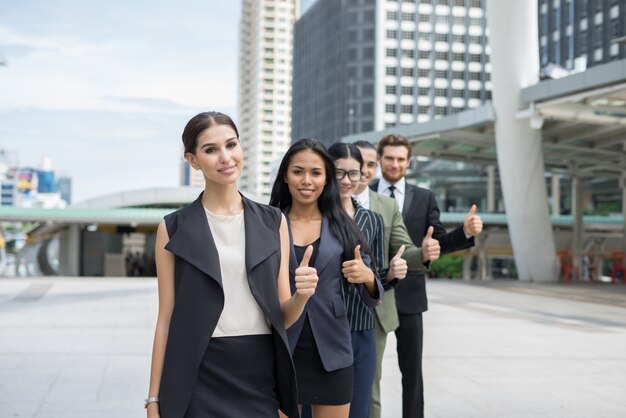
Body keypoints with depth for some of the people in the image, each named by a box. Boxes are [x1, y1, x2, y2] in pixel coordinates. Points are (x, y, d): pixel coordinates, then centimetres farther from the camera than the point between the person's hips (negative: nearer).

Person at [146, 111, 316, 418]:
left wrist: (301, 296, -14)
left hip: (261, 377, 2)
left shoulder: (273, 222, 5)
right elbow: (166, 318, 0)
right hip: (200, 380, -2)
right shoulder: (174, 228, -1)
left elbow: (282, 317, 7)